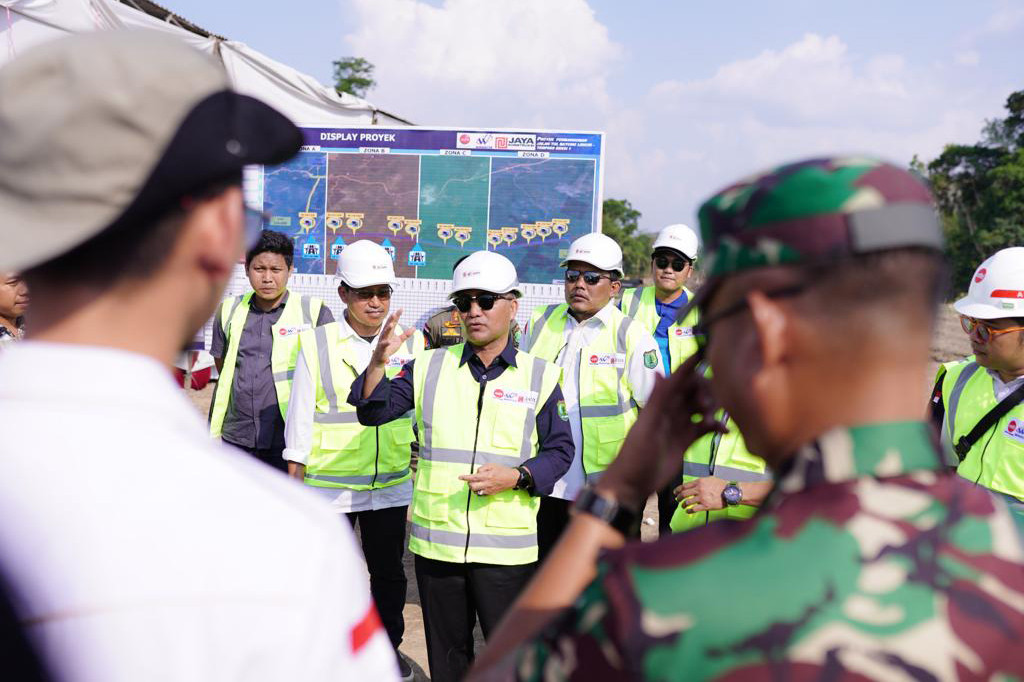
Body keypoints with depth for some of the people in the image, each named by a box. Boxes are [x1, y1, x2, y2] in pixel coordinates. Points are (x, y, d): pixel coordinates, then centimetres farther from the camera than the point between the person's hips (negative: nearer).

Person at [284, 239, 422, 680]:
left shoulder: (409, 344, 3)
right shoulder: (316, 343, -4)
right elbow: (300, 416, 0)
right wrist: (295, 479, 0)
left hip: (393, 484, 2)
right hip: (328, 486, -2)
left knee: (388, 571, 15)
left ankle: (389, 644, 34)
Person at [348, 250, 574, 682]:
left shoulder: (540, 376, 2)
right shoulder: (429, 366, 7)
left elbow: (559, 451, 2)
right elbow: (373, 412, 1)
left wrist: (516, 477, -16)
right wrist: (379, 361, -16)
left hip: (507, 546, -2)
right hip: (436, 540, 2)